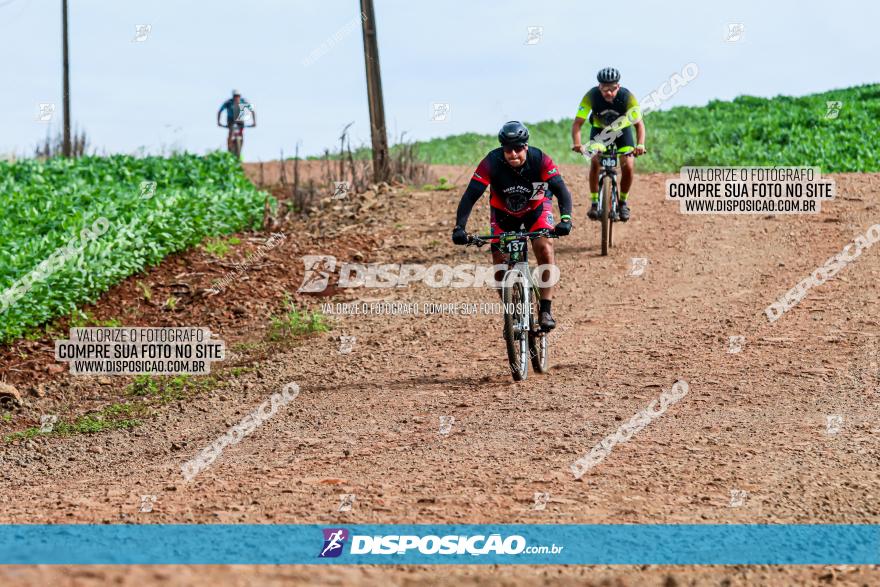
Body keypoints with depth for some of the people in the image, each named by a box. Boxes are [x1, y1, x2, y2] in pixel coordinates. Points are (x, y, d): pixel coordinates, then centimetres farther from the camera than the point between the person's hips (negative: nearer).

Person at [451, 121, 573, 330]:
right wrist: (459, 228, -44)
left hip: (536, 209, -1)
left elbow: (561, 190, -34)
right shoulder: (492, 162, -31)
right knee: (500, 264, -11)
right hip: (503, 212, 1)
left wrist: (565, 219, -51)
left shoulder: (540, 160, -30)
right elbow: (470, 196, -32)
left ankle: (546, 311, -19)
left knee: (544, 247, -25)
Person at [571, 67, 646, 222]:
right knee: (595, 160, -26)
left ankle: (623, 202, 9)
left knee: (628, 167, -16)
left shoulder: (627, 97, -30)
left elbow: (639, 123, -30)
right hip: (600, 131, 0)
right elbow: (577, 123, -31)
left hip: (622, 130, 0)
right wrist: (577, 144, -49)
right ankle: (594, 202, -13)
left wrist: (640, 144, -48)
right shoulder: (591, 96, -30)